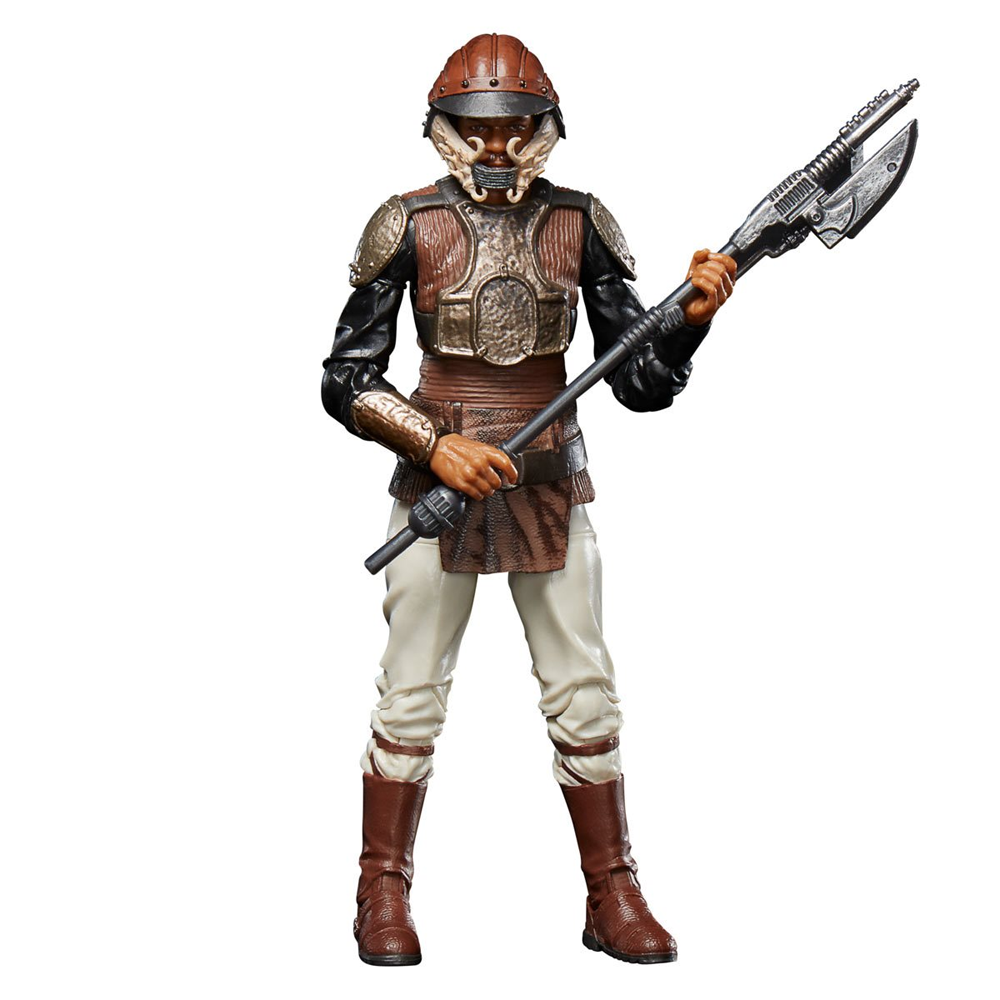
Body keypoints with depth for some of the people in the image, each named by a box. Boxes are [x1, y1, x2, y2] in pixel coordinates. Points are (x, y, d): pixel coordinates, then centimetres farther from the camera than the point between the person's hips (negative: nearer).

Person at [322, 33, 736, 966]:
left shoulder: (580, 224, 3)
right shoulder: (408, 224, -3)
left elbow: (644, 384, 2)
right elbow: (345, 379, -3)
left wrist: (696, 314, -16)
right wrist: (437, 445, -15)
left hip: (551, 480, 2)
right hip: (436, 472, -2)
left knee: (584, 697, 3)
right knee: (411, 696, 2)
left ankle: (613, 897, 15)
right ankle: (384, 896, 16)